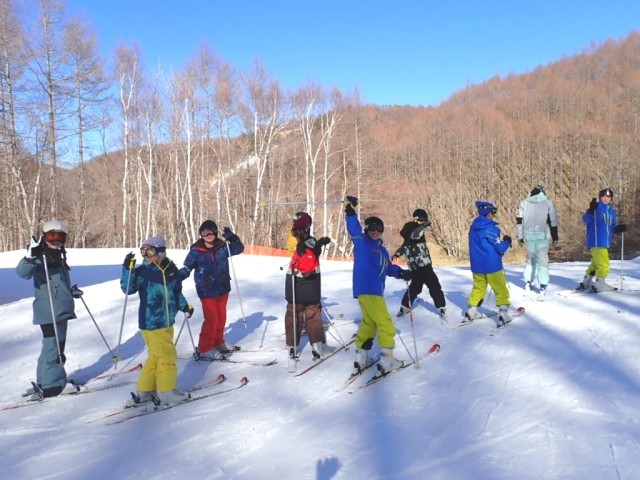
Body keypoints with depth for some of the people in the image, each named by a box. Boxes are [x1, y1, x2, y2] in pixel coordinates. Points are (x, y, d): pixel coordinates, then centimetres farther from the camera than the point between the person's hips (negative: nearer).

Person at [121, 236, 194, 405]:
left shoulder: (172, 269, 4)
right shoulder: (142, 270, -9)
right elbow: (128, 289, -14)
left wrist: (184, 306, 9)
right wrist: (128, 269, -25)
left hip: (166, 321, 6)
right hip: (151, 322, -6)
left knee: (156, 356, 15)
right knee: (167, 356, -2)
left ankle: (145, 390, 28)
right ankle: (166, 392, 12)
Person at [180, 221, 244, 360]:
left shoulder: (222, 247, -1)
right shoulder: (196, 251, -9)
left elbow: (239, 249, 2)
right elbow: (187, 267, -4)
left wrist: (232, 238, -15)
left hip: (223, 288, 5)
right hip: (207, 291, -5)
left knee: (221, 317, 16)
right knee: (212, 318, -5)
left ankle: (218, 342, 35)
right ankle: (205, 348, 9)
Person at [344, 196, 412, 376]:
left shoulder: (382, 250, 21)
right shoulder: (361, 241, -1)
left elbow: (389, 268, 21)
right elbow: (354, 228, -16)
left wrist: (401, 273, 3)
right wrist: (350, 209, -27)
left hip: (374, 291, 9)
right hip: (367, 290, -9)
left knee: (369, 323, 16)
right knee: (385, 324, -4)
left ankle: (361, 358, 23)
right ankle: (387, 360, 2)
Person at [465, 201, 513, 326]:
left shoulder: (473, 228, 5)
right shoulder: (491, 228, -18)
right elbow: (500, 247, -15)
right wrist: (507, 241, 5)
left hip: (477, 266, 7)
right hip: (492, 266, -7)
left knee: (478, 288, 21)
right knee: (501, 289, 6)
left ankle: (471, 312, 22)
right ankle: (503, 314, 3)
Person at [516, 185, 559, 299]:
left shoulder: (524, 203, 8)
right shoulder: (548, 203, 2)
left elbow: (519, 220, 7)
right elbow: (553, 222, 2)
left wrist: (520, 237, 12)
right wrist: (555, 238, 7)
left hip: (529, 235, 3)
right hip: (542, 235, -3)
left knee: (530, 257, 19)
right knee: (542, 258, -4)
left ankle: (528, 282, 20)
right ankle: (543, 286, -14)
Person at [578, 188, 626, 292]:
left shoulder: (612, 211, 15)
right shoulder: (596, 207, -5)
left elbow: (612, 228, 17)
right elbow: (586, 219, -17)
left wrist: (619, 228, -3)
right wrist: (591, 210, -33)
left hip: (605, 242, 8)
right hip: (596, 241, -8)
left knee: (596, 263, 17)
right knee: (604, 263, -13)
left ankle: (586, 283, 28)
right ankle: (599, 284, -5)